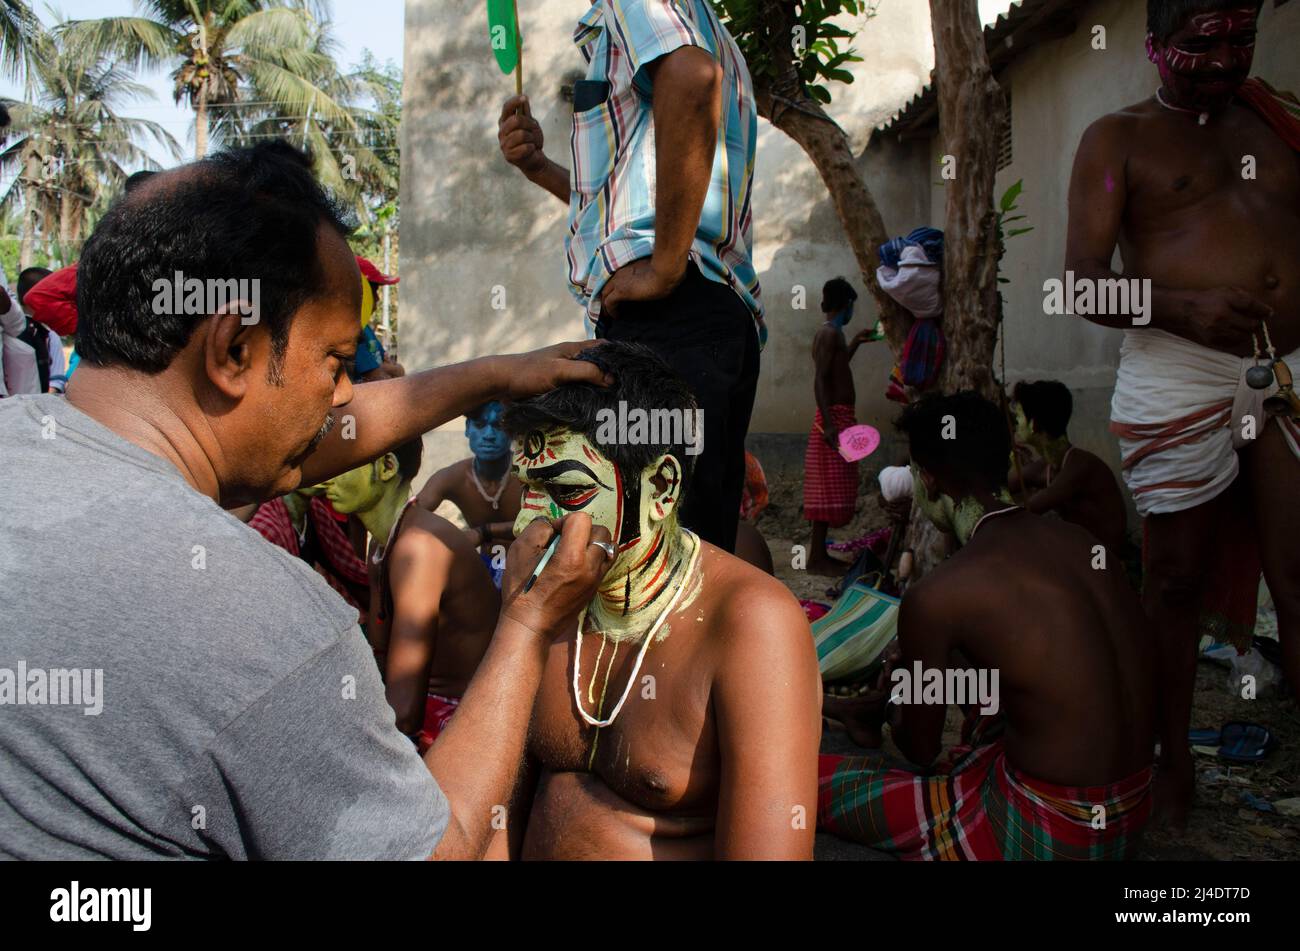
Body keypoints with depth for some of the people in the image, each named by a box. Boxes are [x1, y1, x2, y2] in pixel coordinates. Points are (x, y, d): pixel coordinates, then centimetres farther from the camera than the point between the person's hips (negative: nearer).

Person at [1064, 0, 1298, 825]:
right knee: (1177, 576, 4)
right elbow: (1084, 283, -4)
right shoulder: (1117, 139, 7)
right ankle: (1175, 764, 18)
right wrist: (1182, 307, -19)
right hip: (1181, 375, -3)